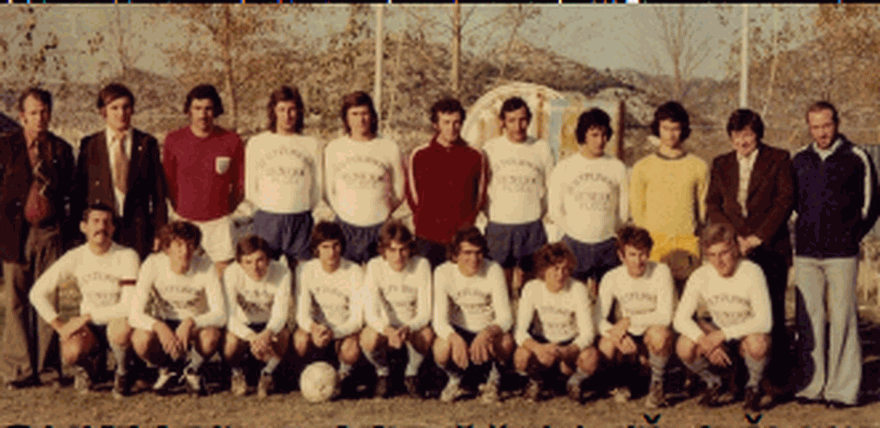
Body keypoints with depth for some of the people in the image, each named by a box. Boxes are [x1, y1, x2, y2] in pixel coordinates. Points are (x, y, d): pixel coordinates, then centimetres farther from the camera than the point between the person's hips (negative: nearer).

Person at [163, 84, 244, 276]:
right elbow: (168, 181, 11)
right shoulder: (174, 140, -1)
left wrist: (223, 210, 8)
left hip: (219, 221, -1)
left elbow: (239, 184, 8)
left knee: (224, 273, -2)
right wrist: (181, 210, 12)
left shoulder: (231, 141, -3)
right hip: (184, 221, 1)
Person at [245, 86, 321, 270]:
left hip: (301, 221, 1)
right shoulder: (257, 143, 4)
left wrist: (301, 208, 6)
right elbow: (250, 190, 7)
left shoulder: (311, 144, 6)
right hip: (267, 219, 0)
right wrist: (269, 207, 5)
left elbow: (317, 188, 9)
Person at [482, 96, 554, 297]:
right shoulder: (491, 149, 1)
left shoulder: (542, 148, 2)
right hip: (499, 226, 0)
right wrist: (492, 212, 7)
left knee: (524, 279, 5)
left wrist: (539, 212, 8)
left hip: (531, 227, 0)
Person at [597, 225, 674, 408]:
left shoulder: (661, 272, -15)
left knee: (659, 333, -36)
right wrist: (617, 334, -33)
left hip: (653, 336, -2)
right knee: (606, 345, -30)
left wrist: (628, 321, -27)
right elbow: (599, 319, -11)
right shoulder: (612, 278, -9)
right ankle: (625, 377, 6)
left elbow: (665, 317, -21)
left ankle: (657, 384, -8)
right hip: (629, 338, 2)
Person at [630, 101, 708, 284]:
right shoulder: (642, 167, 8)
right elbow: (637, 210, 10)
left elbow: (702, 207, 13)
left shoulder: (699, 167, 9)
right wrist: (647, 241, 4)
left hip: (687, 243, 0)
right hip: (653, 242, 0)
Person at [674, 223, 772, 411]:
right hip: (718, 334, 3)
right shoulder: (700, 277, -14)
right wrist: (705, 341, -32)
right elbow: (680, 319, -14)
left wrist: (723, 334, -32)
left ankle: (753, 387, -4)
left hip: (747, 333, -3)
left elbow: (764, 321, -28)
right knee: (684, 348, -26)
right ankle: (712, 383, 6)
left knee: (758, 344, -38)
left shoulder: (752, 272, -23)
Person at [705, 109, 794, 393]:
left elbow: (785, 200, -2)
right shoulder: (721, 165, 16)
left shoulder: (778, 160, 5)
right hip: (732, 250, 3)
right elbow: (712, 205, 12)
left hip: (769, 249, -3)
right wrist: (733, 237, -4)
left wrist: (758, 237, -9)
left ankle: (776, 378, 3)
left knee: (772, 315, -4)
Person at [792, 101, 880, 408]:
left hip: (841, 253, -3)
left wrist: (851, 235, 1)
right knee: (808, 320, 4)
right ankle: (810, 385, 10)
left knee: (842, 319, -3)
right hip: (805, 251, 3)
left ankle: (843, 389, 1)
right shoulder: (799, 161, 10)